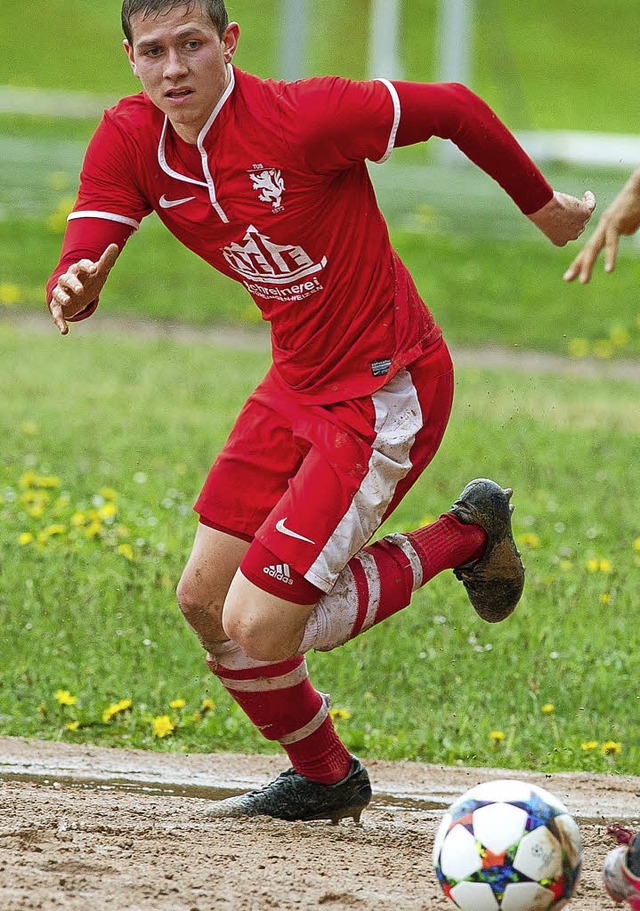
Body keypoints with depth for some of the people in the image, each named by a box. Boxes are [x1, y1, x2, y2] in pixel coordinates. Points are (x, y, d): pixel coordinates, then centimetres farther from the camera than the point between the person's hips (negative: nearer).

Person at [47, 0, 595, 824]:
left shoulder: (301, 118, -24)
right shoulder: (128, 140, -5)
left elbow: (454, 109, -13)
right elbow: (81, 264, -15)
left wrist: (542, 207, 0)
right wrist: (73, 290, -41)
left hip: (387, 394, -7)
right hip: (297, 386, 7)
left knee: (257, 628, -13)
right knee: (204, 600, 8)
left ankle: (464, 538, 8)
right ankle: (322, 780, 32)